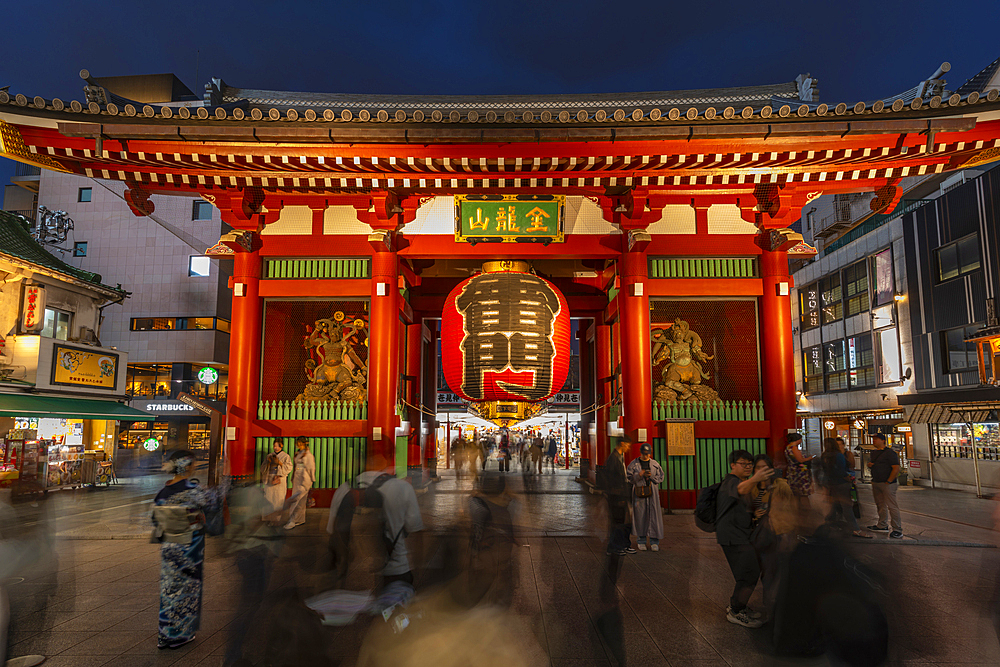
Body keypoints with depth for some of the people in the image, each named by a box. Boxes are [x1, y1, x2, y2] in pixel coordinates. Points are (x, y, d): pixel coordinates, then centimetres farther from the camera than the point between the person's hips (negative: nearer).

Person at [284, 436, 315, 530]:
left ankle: (292, 521, -9)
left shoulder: (308, 455, -9)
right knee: (300, 500, 10)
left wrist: (311, 480, -6)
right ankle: (301, 520, 18)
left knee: (297, 499, -10)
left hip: (304, 480, -8)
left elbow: (311, 468, -7)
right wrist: (293, 478, 18)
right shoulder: (297, 454, 13)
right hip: (297, 479, 8)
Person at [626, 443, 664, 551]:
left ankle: (654, 542, 7)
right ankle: (641, 541, 11)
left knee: (654, 516, -1)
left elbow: (660, 478, 7)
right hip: (639, 493, -1)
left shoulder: (655, 464, 8)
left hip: (652, 493, 1)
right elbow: (629, 478, 0)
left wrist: (651, 476, -10)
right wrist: (639, 475, -14)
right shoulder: (634, 464, 4)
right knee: (640, 516, 1)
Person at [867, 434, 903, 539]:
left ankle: (897, 530, -4)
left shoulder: (889, 453, -10)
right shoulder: (874, 453, 16)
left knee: (892, 506, -7)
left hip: (887, 484, -8)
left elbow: (896, 469, -15)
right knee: (880, 504, 13)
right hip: (875, 483, 8)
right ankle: (882, 525, 22)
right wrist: (869, 465, 5)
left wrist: (888, 482, -16)